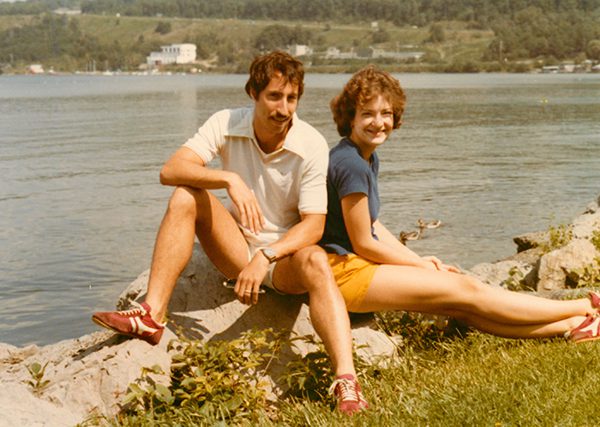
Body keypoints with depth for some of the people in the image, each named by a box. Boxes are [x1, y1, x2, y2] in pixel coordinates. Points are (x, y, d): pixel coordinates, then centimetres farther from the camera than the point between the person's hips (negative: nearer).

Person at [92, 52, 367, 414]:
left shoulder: (313, 146, -14)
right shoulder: (227, 125, -7)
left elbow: (313, 225, -17)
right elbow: (170, 170, -20)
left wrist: (265, 258, -32)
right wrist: (229, 179, -36)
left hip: (287, 256, -2)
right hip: (239, 248, 3)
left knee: (316, 262, -37)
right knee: (186, 196, -21)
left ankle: (347, 381, -49)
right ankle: (152, 316, -27)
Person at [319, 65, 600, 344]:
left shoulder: (368, 159, 12)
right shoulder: (351, 164, -19)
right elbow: (363, 243, -17)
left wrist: (418, 260, 6)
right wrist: (421, 266, -5)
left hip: (360, 264, 9)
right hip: (345, 272, -9)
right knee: (464, 289, -6)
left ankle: (569, 326, 3)